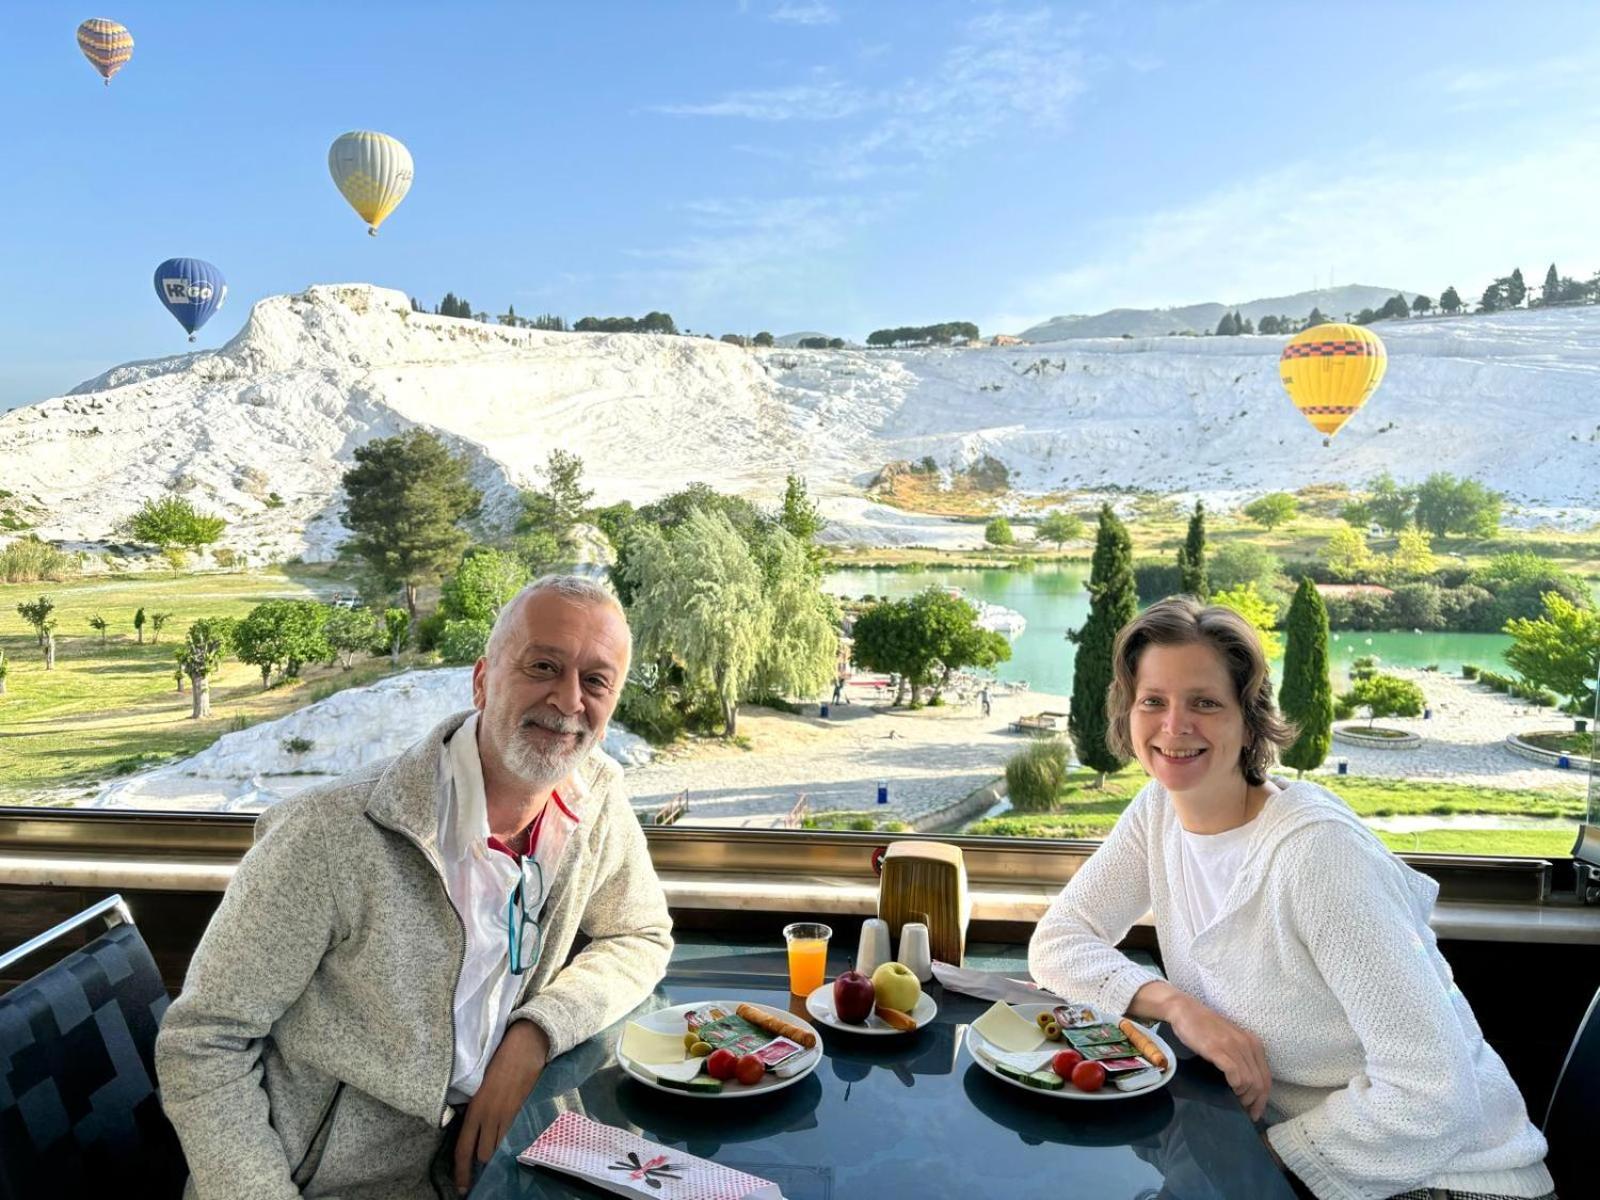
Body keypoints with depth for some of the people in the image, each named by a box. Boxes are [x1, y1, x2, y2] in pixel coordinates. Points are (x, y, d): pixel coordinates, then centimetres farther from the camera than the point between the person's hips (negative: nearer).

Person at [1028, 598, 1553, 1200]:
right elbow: (1056, 941, -4)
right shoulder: (1157, 811, -4)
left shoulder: (1316, 847, -25)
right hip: (1270, 1137, 6)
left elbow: (1432, 1095, -26)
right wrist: (1176, 1003, -20)